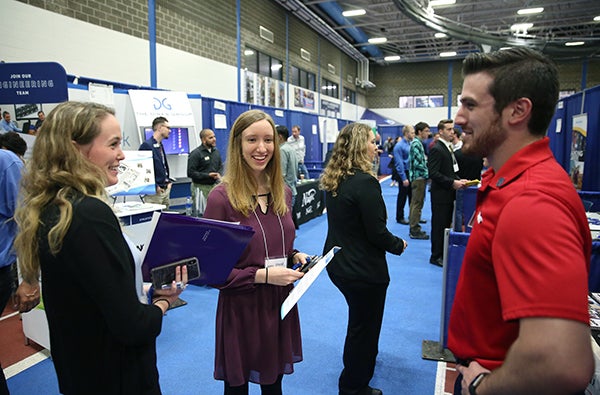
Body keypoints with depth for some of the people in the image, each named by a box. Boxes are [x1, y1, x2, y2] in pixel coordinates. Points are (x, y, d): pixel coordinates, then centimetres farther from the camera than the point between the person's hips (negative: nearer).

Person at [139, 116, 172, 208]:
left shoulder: (160, 145, 15)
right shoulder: (146, 145, -12)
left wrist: (168, 182, 12)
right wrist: (155, 186, -15)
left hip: (165, 189, 9)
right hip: (154, 191, -8)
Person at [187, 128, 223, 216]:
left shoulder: (216, 152, 10)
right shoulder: (195, 153, -10)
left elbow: (220, 166, 21)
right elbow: (190, 173, -14)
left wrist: (219, 174, -1)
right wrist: (208, 175, -18)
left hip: (214, 185, 6)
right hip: (200, 187, -6)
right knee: (200, 214, -5)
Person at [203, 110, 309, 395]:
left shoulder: (282, 192, 2)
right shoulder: (221, 197, -17)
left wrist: (295, 257, -4)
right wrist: (262, 275, -22)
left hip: (281, 304, 5)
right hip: (241, 308, -5)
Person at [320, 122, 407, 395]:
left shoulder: (333, 180, 1)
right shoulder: (365, 182, -25)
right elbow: (376, 232, -23)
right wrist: (399, 245, -4)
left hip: (338, 263, 8)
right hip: (363, 270, -8)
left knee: (360, 320, 29)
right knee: (364, 326, 12)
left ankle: (357, 366, 52)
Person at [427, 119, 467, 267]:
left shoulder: (449, 148, 15)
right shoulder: (436, 149, -15)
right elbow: (433, 173, -22)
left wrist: (458, 180, 4)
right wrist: (452, 183, -21)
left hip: (449, 193, 9)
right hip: (440, 194, -9)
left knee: (446, 224, 14)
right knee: (439, 225, 0)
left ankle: (443, 253, 25)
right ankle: (436, 256, 11)